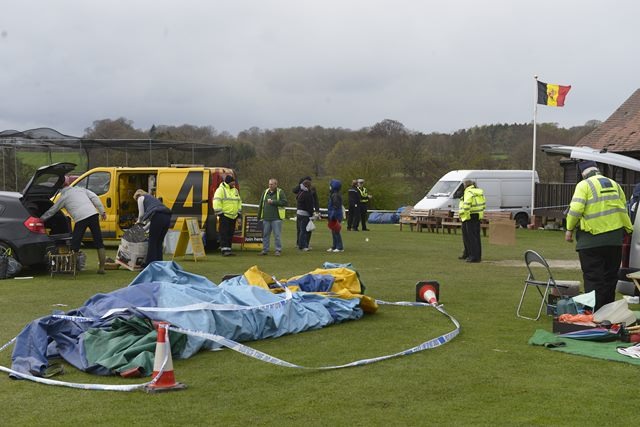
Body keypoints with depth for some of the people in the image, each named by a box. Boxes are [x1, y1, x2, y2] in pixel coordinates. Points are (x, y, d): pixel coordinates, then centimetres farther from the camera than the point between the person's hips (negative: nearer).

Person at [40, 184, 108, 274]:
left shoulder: (63, 197, 17)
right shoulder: (80, 189, 24)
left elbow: (51, 211, 25)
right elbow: (94, 198, 12)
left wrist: (41, 219, 38)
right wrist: (102, 211, 10)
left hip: (81, 219, -3)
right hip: (93, 214, 3)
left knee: (75, 244, 7)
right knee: (99, 243, 8)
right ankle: (101, 268, 9)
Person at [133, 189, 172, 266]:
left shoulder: (141, 198, 17)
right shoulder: (151, 198, 38)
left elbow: (141, 214, 10)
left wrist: (139, 221, 31)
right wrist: (144, 228, 38)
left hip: (158, 217, -7)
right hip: (167, 217, 7)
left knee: (152, 242, 0)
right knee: (159, 242, 13)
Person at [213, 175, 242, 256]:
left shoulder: (235, 190, 18)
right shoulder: (221, 190, -6)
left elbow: (239, 202, 25)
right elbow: (216, 202, -12)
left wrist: (239, 212, 16)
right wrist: (219, 213, -15)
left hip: (233, 216, 7)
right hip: (224, 216, -7)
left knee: (230, 234, 8)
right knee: (224, 234, -9)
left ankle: (228, 249, 11)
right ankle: (224, 250, -11)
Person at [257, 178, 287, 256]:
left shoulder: (280, 192, -1)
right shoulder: (265, 192, 12)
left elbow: (285, 202, -12)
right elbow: (261, 205, 16)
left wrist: (273, 202, -15)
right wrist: (259, 216, 14)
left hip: (276, 218, -5)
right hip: (266, 218, 5)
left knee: (277, 235, -2)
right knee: (265, 235, 8)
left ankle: (278, 250, 5)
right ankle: (265, 250, 17)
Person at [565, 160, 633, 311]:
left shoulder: (584, 185, -5)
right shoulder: (614, 185, 13)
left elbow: (576, 209, -17)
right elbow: (623, 210, 13)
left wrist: (570, 229, -6)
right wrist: (627, 229, 21)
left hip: (591, 240, -5)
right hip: (614, 239, 5)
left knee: (593, 277, -1)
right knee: (610, 276, 14)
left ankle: (595, 311, -4)